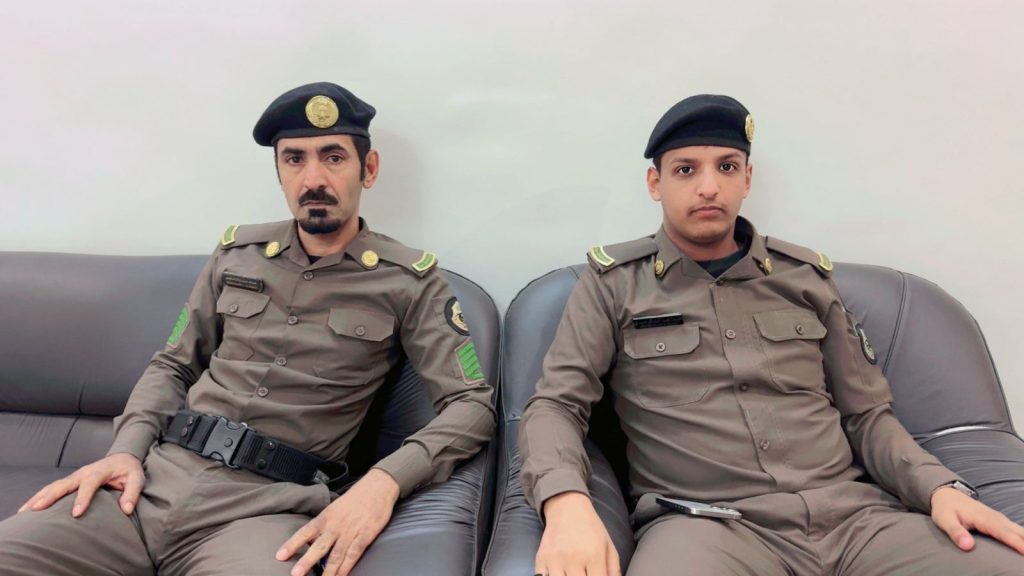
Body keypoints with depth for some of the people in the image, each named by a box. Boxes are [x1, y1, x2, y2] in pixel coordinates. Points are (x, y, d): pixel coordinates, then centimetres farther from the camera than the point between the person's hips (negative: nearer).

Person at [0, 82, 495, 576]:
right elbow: (172, 367, 19)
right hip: (157, 475, 4)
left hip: (270, 503, -3)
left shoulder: (407, 280, 0)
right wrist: (128, 449, 0)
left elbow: (473, 404, -5)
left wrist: (385, 480, -21)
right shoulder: (237, 252, 12)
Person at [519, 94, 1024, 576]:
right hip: (703, 522, -5)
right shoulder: (613, 282, 6)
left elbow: (866, 412, 18)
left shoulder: (805, 276, 15)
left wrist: (940, 487, -1)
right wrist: (567, 502, -22)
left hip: (852, 513, 5)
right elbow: (555, 405, -1)